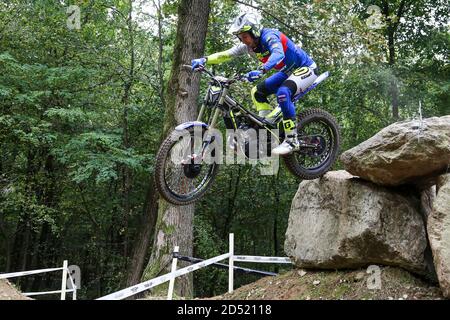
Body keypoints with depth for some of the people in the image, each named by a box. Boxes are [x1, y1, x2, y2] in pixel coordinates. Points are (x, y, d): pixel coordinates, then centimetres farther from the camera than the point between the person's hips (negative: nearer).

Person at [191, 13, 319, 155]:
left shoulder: (269, 36, -26)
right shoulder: (248, 46, -3)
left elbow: (278, 54, -46)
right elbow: (225, 55, -6)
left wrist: (261, 70, -62)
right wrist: (204, 60, -21)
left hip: (305, 68, -9)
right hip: (287, 71, 9)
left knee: (283, 92, -33)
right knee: (257, 92, 2)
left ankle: (292, 141, -26)